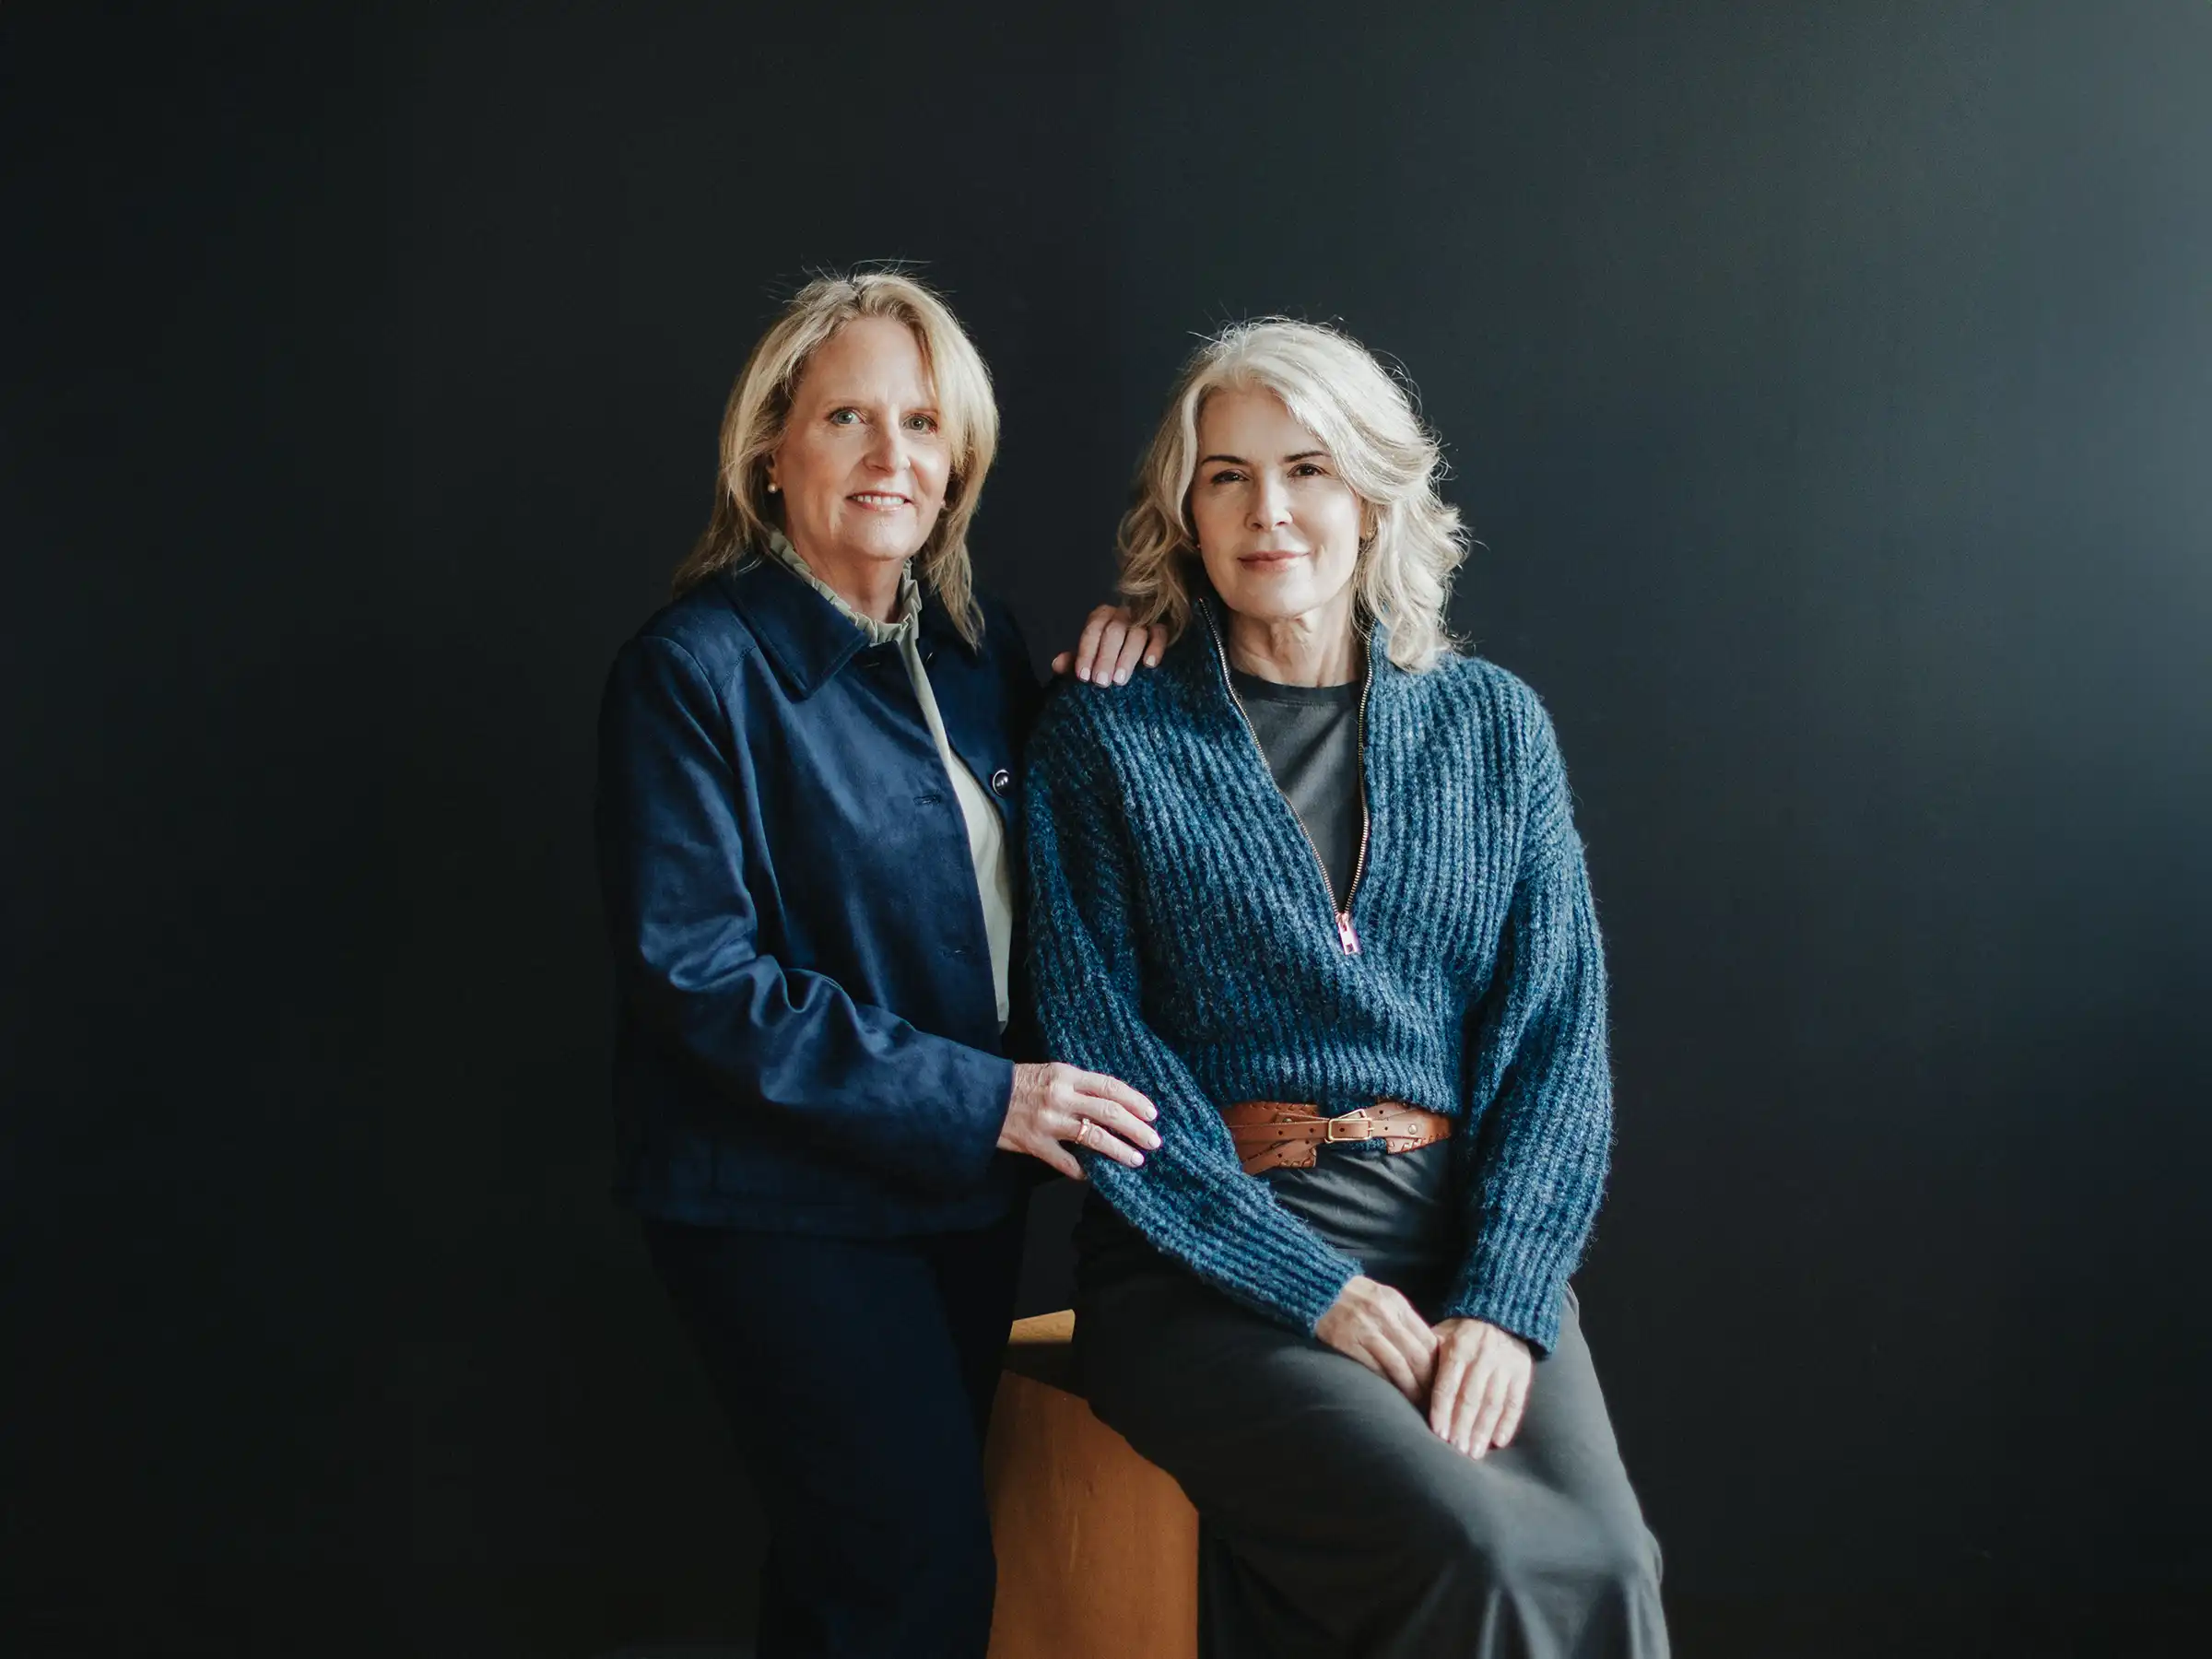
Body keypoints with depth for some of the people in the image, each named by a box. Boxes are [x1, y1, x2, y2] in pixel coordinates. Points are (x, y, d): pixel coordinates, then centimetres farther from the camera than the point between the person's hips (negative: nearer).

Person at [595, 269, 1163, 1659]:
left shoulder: (977, 643, 6)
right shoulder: (695, 669, -14)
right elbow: (692, 975, -20)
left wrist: (1096, 705, -4)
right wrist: (978, 1097, -23)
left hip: (966, 1184, 7)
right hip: (784, 1202, -6)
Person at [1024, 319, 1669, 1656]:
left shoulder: (1492, 723, 12)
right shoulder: (1104, 739, 3)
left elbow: (1557, 1029, 5)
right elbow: (1102, 1051, -4)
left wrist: (1504, 1295, -9)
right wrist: (1309, 1285, -13)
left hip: (1468, 1240, 3)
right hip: (1211, 1256, -3)